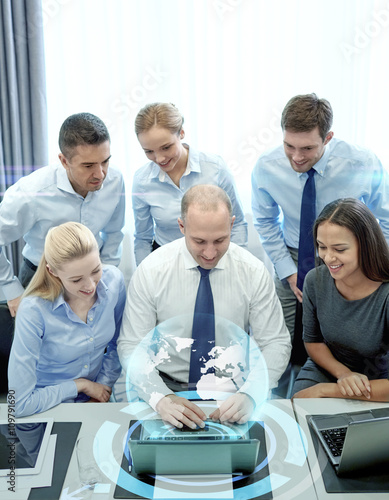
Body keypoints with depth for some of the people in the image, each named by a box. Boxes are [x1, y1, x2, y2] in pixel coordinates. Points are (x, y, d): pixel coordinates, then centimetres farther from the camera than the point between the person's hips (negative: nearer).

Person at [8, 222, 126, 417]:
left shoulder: (113, 280, -11)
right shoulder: (34, 311, -25)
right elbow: (20, 403, -21)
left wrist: (103, 386, 0)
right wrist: (81, 385, -12)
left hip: (97, 399, 5)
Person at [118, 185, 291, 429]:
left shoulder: (254, 271, -8)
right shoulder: (150, 271, -11)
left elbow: (275, 344, -4)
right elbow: (131, 346, -8)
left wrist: (249, 395, -22)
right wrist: (161, 397, -25)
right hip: (169, 387, -1)